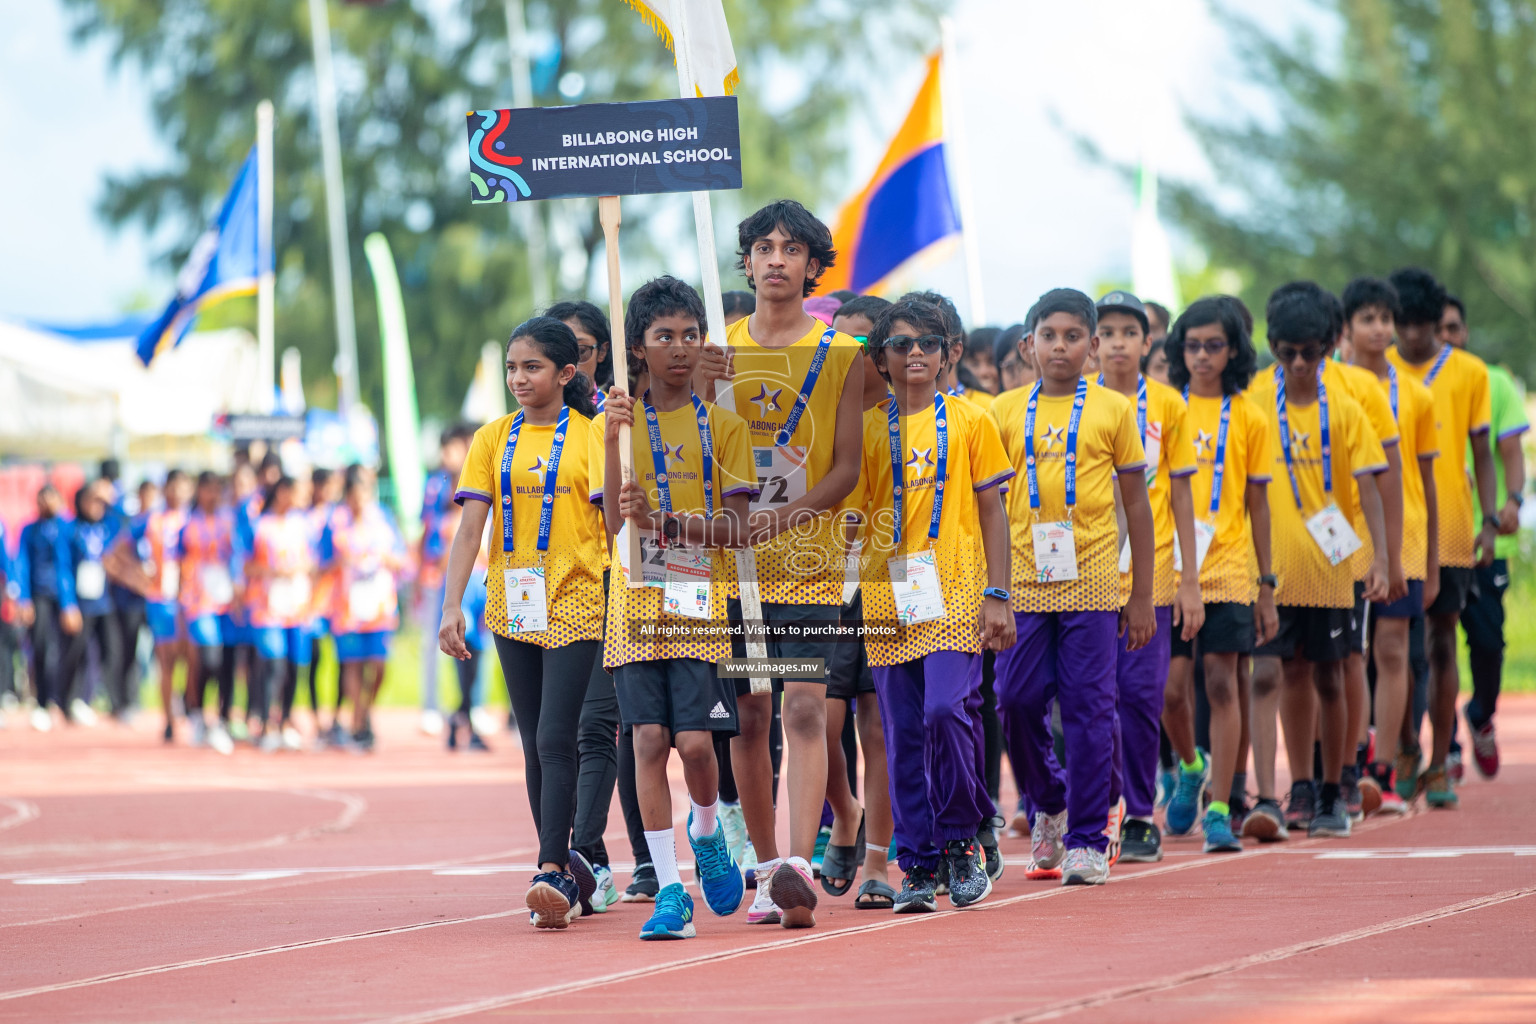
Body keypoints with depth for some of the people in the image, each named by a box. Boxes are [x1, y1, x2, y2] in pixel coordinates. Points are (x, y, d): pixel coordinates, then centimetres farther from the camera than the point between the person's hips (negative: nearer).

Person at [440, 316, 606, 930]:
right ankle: (563, 878, 14)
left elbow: (615, 517, -5)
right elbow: (469, 529, 4)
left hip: (574, 604, -4)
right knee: (536, 747, 8)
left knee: (555, 741, -14)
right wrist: (452, 607, -5)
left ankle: (553, 873, -18)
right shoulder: (494, 440, 8)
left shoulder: (592, 435, -2)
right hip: (512, 607, 4)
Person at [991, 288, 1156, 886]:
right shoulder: (1007, 412, 8)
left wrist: (1142, 596, 4)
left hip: (1091, 583, -2)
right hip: (1024, 584, 2)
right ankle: (1048, 805, 25)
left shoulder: (1113, 411, 4)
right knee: (1017, 702, -1)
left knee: (1088, 709, -3)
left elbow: (1136, 505, 7)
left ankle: (1088, 840, 4)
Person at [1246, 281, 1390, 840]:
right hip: (1268, 566, -1)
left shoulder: (1343, 410, 1)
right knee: (1267, 678, -11)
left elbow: (1367, 485, -2)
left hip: (1326, 567, 1)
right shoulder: (1253, 401, -1)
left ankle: (1331, 795, 23)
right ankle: (1267, 798, -16)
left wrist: (1380, 558, -13)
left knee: (1326, 680, 10)